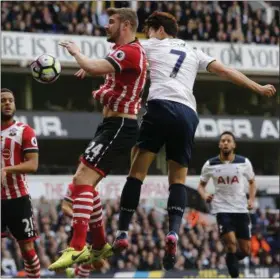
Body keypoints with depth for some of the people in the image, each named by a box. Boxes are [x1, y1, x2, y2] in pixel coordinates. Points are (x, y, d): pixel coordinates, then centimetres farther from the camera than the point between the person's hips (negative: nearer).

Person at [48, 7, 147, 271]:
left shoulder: (129, 51, -17)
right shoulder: (131, 51, 16)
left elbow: (93, 68, -30)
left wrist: (76, 51, -10)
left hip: (118, 127, -11)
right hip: (115, 126, 11)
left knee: (82, 179, -18)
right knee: (84, 180, 15)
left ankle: (77, 248, -24)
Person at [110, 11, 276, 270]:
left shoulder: (153, 45, 19)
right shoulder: (194, 53, 26)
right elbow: (225, 71, 23)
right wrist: (258, 88, 28)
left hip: (161, 106, -3)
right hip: (188, 114, 3)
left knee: (137, 171, 0)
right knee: (178, 178, 7)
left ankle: (122, 233, -7)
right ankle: (173, 232, -16)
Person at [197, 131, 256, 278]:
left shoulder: (244, 162, 0)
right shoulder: (210, 165, -1)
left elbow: (252, 182, 15)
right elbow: (201, 185, 12)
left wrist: (251, 199, -1)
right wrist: (205, 195, -10)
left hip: (241, 209, 2)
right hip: (222, 208, -2)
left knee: (245, 251, 3)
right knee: (231, 242, -24)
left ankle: (231, 258, 37)